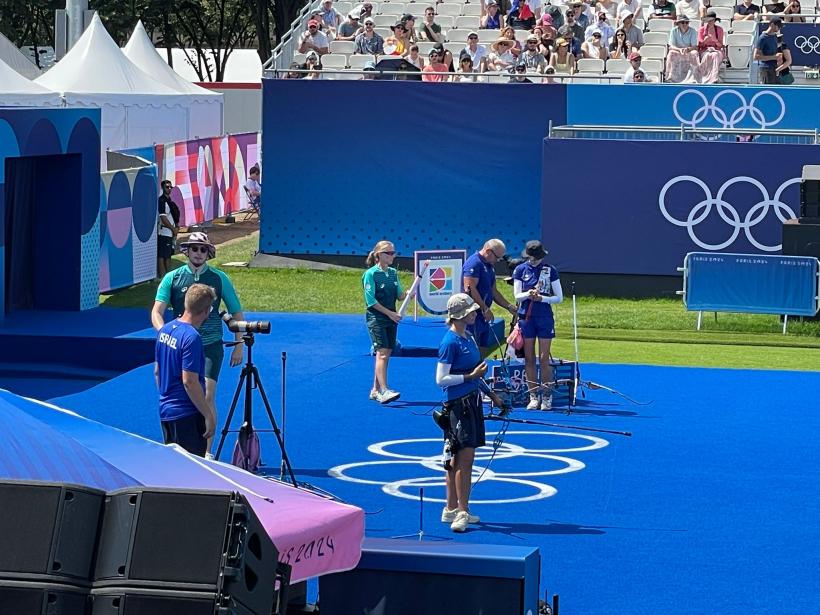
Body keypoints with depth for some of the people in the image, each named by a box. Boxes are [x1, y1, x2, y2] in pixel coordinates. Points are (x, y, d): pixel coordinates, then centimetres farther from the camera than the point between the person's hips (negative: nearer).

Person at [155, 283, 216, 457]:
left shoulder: (164, 330, 6)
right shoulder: (191, 337, -20)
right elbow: (189, 381, -22)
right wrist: (209, 415, -17)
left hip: (165, 410, 9)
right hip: (187, 415, -9)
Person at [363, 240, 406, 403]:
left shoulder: (393, 273, 10)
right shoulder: (371, 274, -10)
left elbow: (399, 295, 12)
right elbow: (371, 300, -13)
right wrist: (390, 313, -15)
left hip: (391, 318, 7)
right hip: (376, 318, -7)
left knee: (386, 354, 8)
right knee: (382, 353, -16)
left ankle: (375, 390, 16)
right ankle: (384, 391, -23)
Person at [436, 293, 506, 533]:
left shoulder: (468, 337, 12)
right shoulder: (450, 342, -15)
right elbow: (441, 379, -17)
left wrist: (490, 394, 27)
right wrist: (471, 376, -20)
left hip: (472, 401, 9)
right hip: (457, 403, -9)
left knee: (458, 459, 11)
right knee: (464, 457, -10)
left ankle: (452, 510, 16)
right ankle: (461, 512, -10)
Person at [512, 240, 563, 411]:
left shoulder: (550, 270, -1)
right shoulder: (520, 270, 3)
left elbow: (559, 297, 0)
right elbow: (517, 295, 2)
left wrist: (541, 298, -15)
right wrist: (528, 294, -19)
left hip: (545, 318, -2)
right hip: (526, 317, 2)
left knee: (544, 359, -2)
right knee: (529, 359, 3)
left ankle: (547, 397, 4)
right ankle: (533, 396, 9)